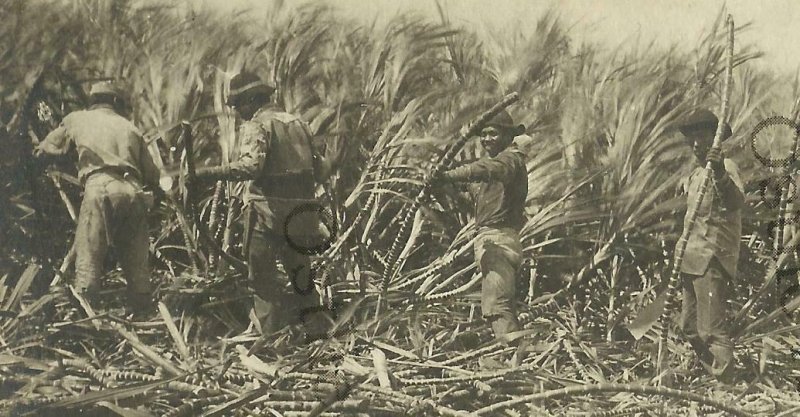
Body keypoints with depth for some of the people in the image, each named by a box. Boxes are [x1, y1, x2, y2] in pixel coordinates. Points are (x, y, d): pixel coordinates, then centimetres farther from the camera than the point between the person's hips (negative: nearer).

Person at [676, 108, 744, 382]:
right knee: (690, 327, 18)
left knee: (712, 329, -13)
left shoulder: (726, 167, -12)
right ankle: (711, 375, 31)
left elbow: (737, 202, -35)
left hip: (712, 261, -10)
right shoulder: (697, 173, 17)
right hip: (693, 260, 10)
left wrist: (721, 175, -52)